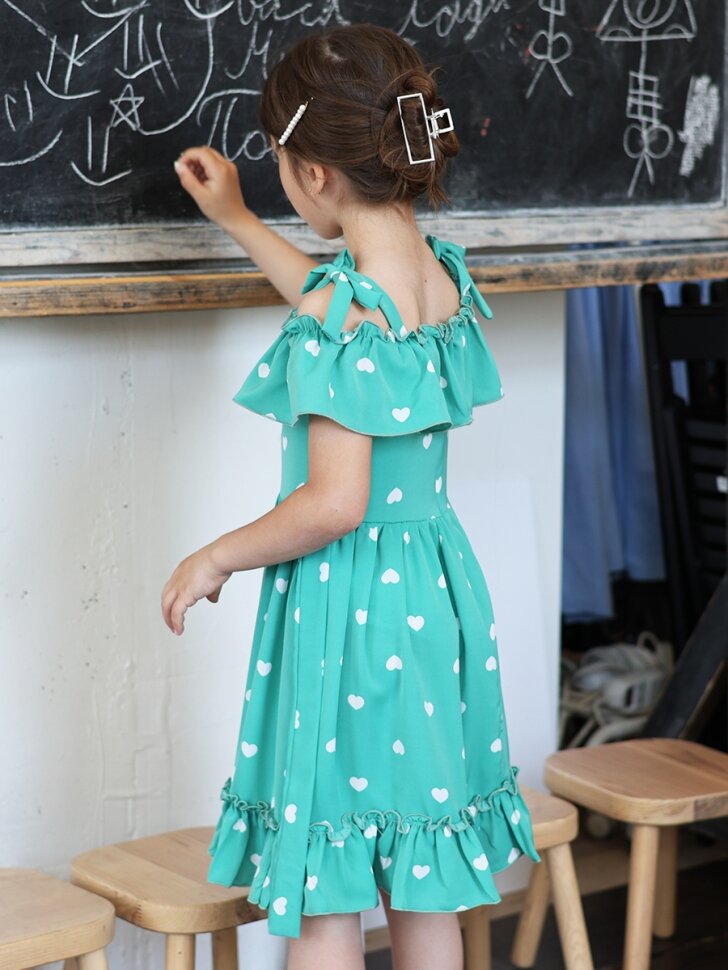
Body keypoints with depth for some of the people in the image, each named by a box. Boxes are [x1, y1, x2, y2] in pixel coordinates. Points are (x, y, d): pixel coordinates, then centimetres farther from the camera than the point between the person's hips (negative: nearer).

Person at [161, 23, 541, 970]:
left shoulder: (335, 318, -22)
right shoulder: (444, 274, 3)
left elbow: (334, 505, -24)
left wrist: (216, 556, -9)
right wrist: (236, 220, 34)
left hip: (348, 607, -8)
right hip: (435, 591, 8)